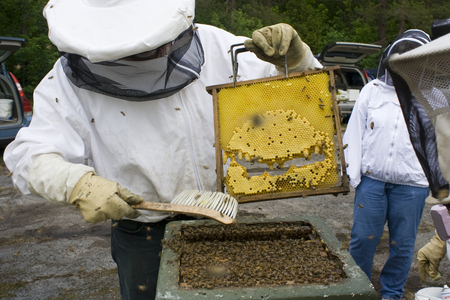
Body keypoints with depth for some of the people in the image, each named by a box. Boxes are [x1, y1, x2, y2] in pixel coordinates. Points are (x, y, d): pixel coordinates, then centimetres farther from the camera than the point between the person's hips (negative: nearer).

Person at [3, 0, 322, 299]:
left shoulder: (212, 45, -8)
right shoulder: (70, 82, -9)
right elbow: (30, 156, -11)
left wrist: (293, 59, -25)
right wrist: (79, 184, -31)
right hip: (142, 233, -1)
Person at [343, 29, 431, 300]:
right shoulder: (373, 90, 6)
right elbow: (355, 132, 6)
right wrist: (352, 171, 0)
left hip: (411, 185, 0)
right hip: (372, 179, 1)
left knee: (402, 244, 11)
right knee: (362, 239, 6)